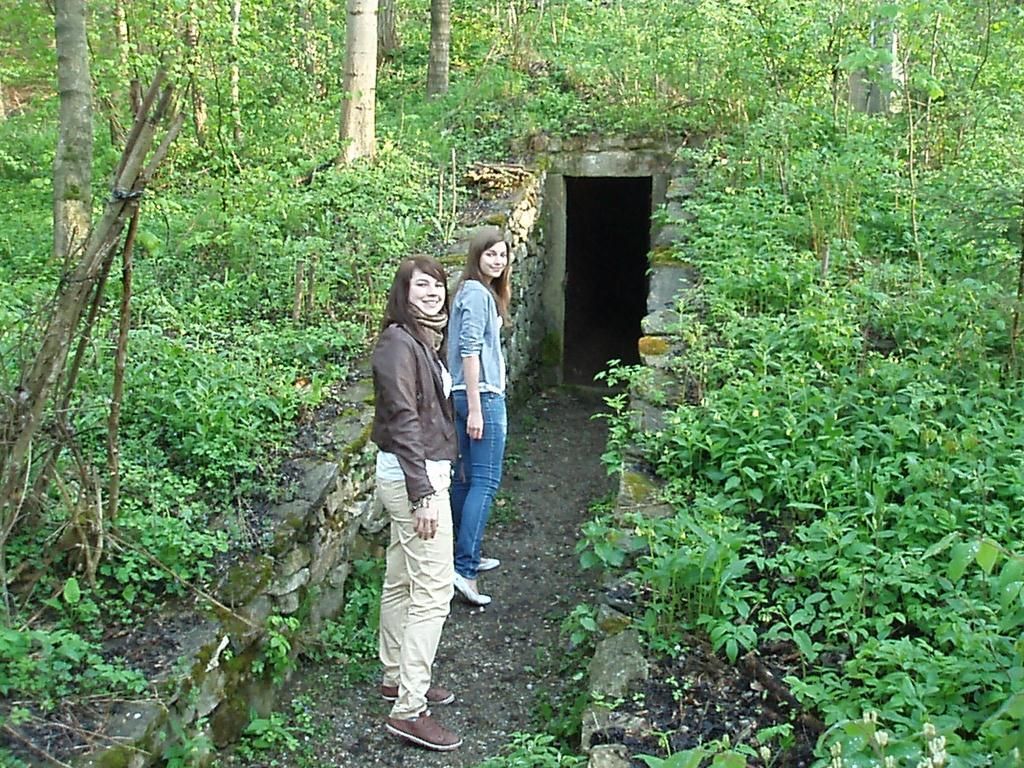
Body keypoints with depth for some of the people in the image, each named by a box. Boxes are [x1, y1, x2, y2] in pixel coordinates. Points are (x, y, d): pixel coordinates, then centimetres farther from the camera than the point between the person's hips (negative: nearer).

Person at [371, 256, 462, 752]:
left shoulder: (424, 339, 12)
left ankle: (396, 677, 32)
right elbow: (402, 421, -21)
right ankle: (408, 710, -1)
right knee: (433, 588, -7)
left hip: (425, 469, 10)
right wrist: (423, 493, -23)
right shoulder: (398, 343, -16)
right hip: (414, 474, -10)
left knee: (401, 580, 18)